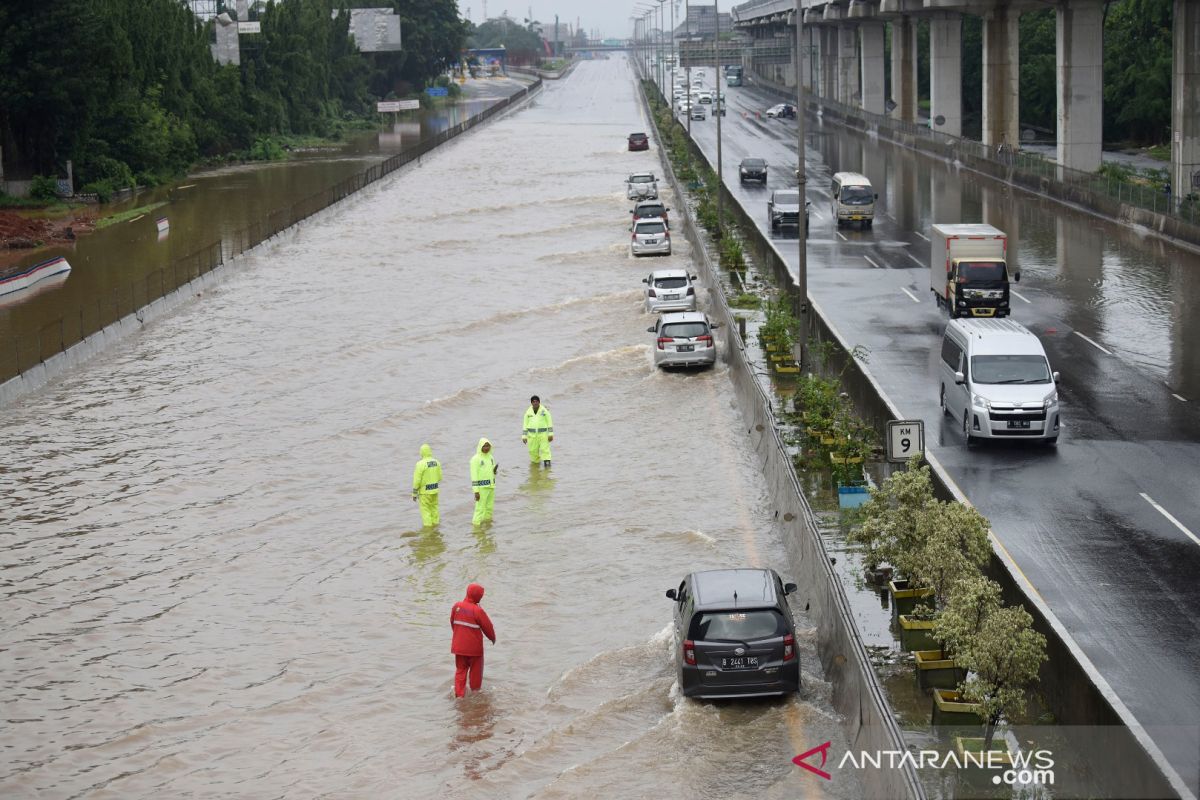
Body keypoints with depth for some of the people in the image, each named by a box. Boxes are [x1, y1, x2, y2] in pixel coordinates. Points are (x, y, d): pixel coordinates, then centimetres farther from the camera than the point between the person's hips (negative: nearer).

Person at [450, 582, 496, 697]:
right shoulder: (478, 610, -20)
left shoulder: (457, 606, -4)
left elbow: (452, 622, 10)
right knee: (476, 669, 16)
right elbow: (487, 627, -10)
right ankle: (475, 691, 28)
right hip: (474, 647, -4)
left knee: (460, 669, 15)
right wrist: (493, 638, 10)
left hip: (459, 645, 4)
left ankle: (459, 694, 7)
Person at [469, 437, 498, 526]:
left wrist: (495, 470, -8)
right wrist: (476, 491, -19)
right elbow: (474, 475, -16)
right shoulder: (475, 459, -14)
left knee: (489, 507, 14)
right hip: (481, 487, -7)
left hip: (491, 486, 7)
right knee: (480, 508, -7)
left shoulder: (490, 457, 8)